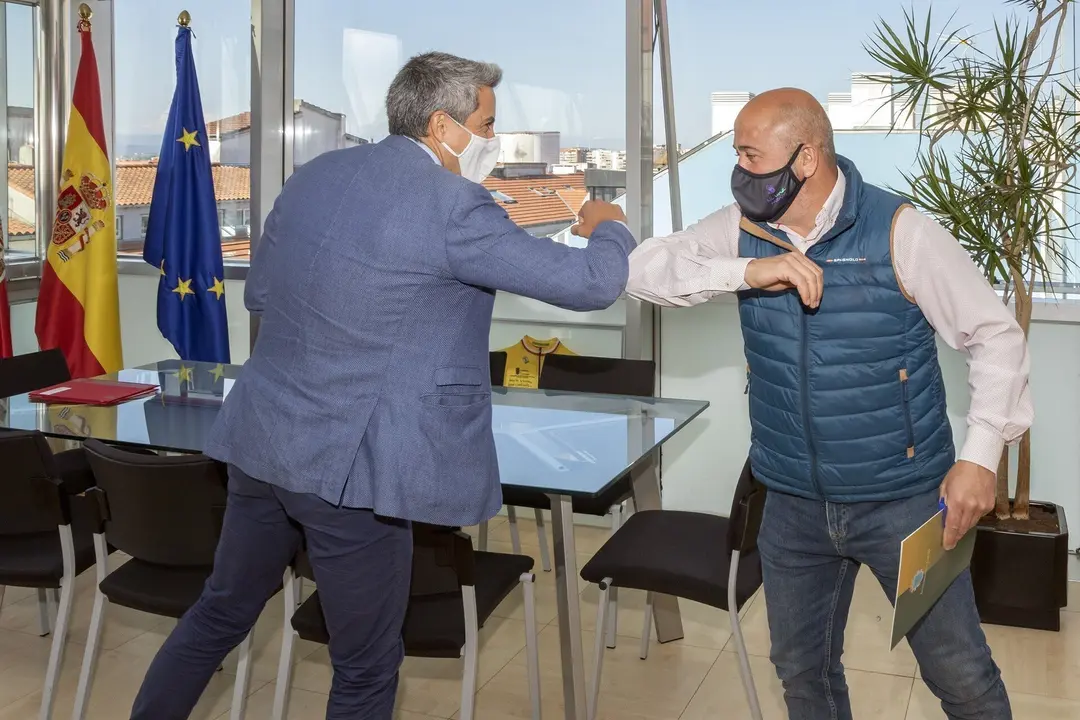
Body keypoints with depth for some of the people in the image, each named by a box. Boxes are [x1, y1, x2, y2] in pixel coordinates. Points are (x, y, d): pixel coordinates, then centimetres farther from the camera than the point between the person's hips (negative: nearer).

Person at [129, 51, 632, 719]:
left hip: (261, 440, 8)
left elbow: (259, 292, 18)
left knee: (223, 610, 26)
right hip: (349, 464, -7)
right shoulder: (453, 207, -15)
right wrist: (610, 227, 10)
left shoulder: (316, 173, 7)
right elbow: (591, 284, -11)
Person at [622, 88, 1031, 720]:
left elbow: (996, 336, -8)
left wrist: (980, 456, -17)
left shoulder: (900, 231, -14)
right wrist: (746, 271, -26)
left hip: (902, 498, -4)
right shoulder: (744, 229, -2)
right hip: (795, 503, 4)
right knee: (802, 669, 19)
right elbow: (643, 269, -12)